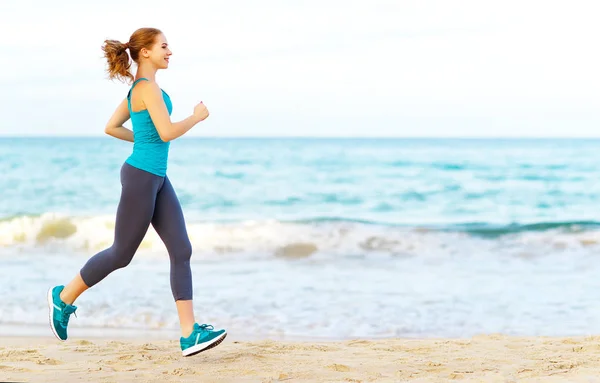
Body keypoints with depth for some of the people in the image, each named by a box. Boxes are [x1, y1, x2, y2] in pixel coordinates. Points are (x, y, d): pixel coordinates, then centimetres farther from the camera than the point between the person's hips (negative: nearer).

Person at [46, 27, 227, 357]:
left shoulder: (138, 89, 14)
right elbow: (167, 132, -23)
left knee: (181, 251, -1)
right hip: (141, 176, -10)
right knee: (121, 254, 4)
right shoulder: (148, 87, -15)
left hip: (157, 179, 10)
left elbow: (111, 128, 20)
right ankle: (64, 297, 25)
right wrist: (197, 117, -8)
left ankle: (189, 335, -5)